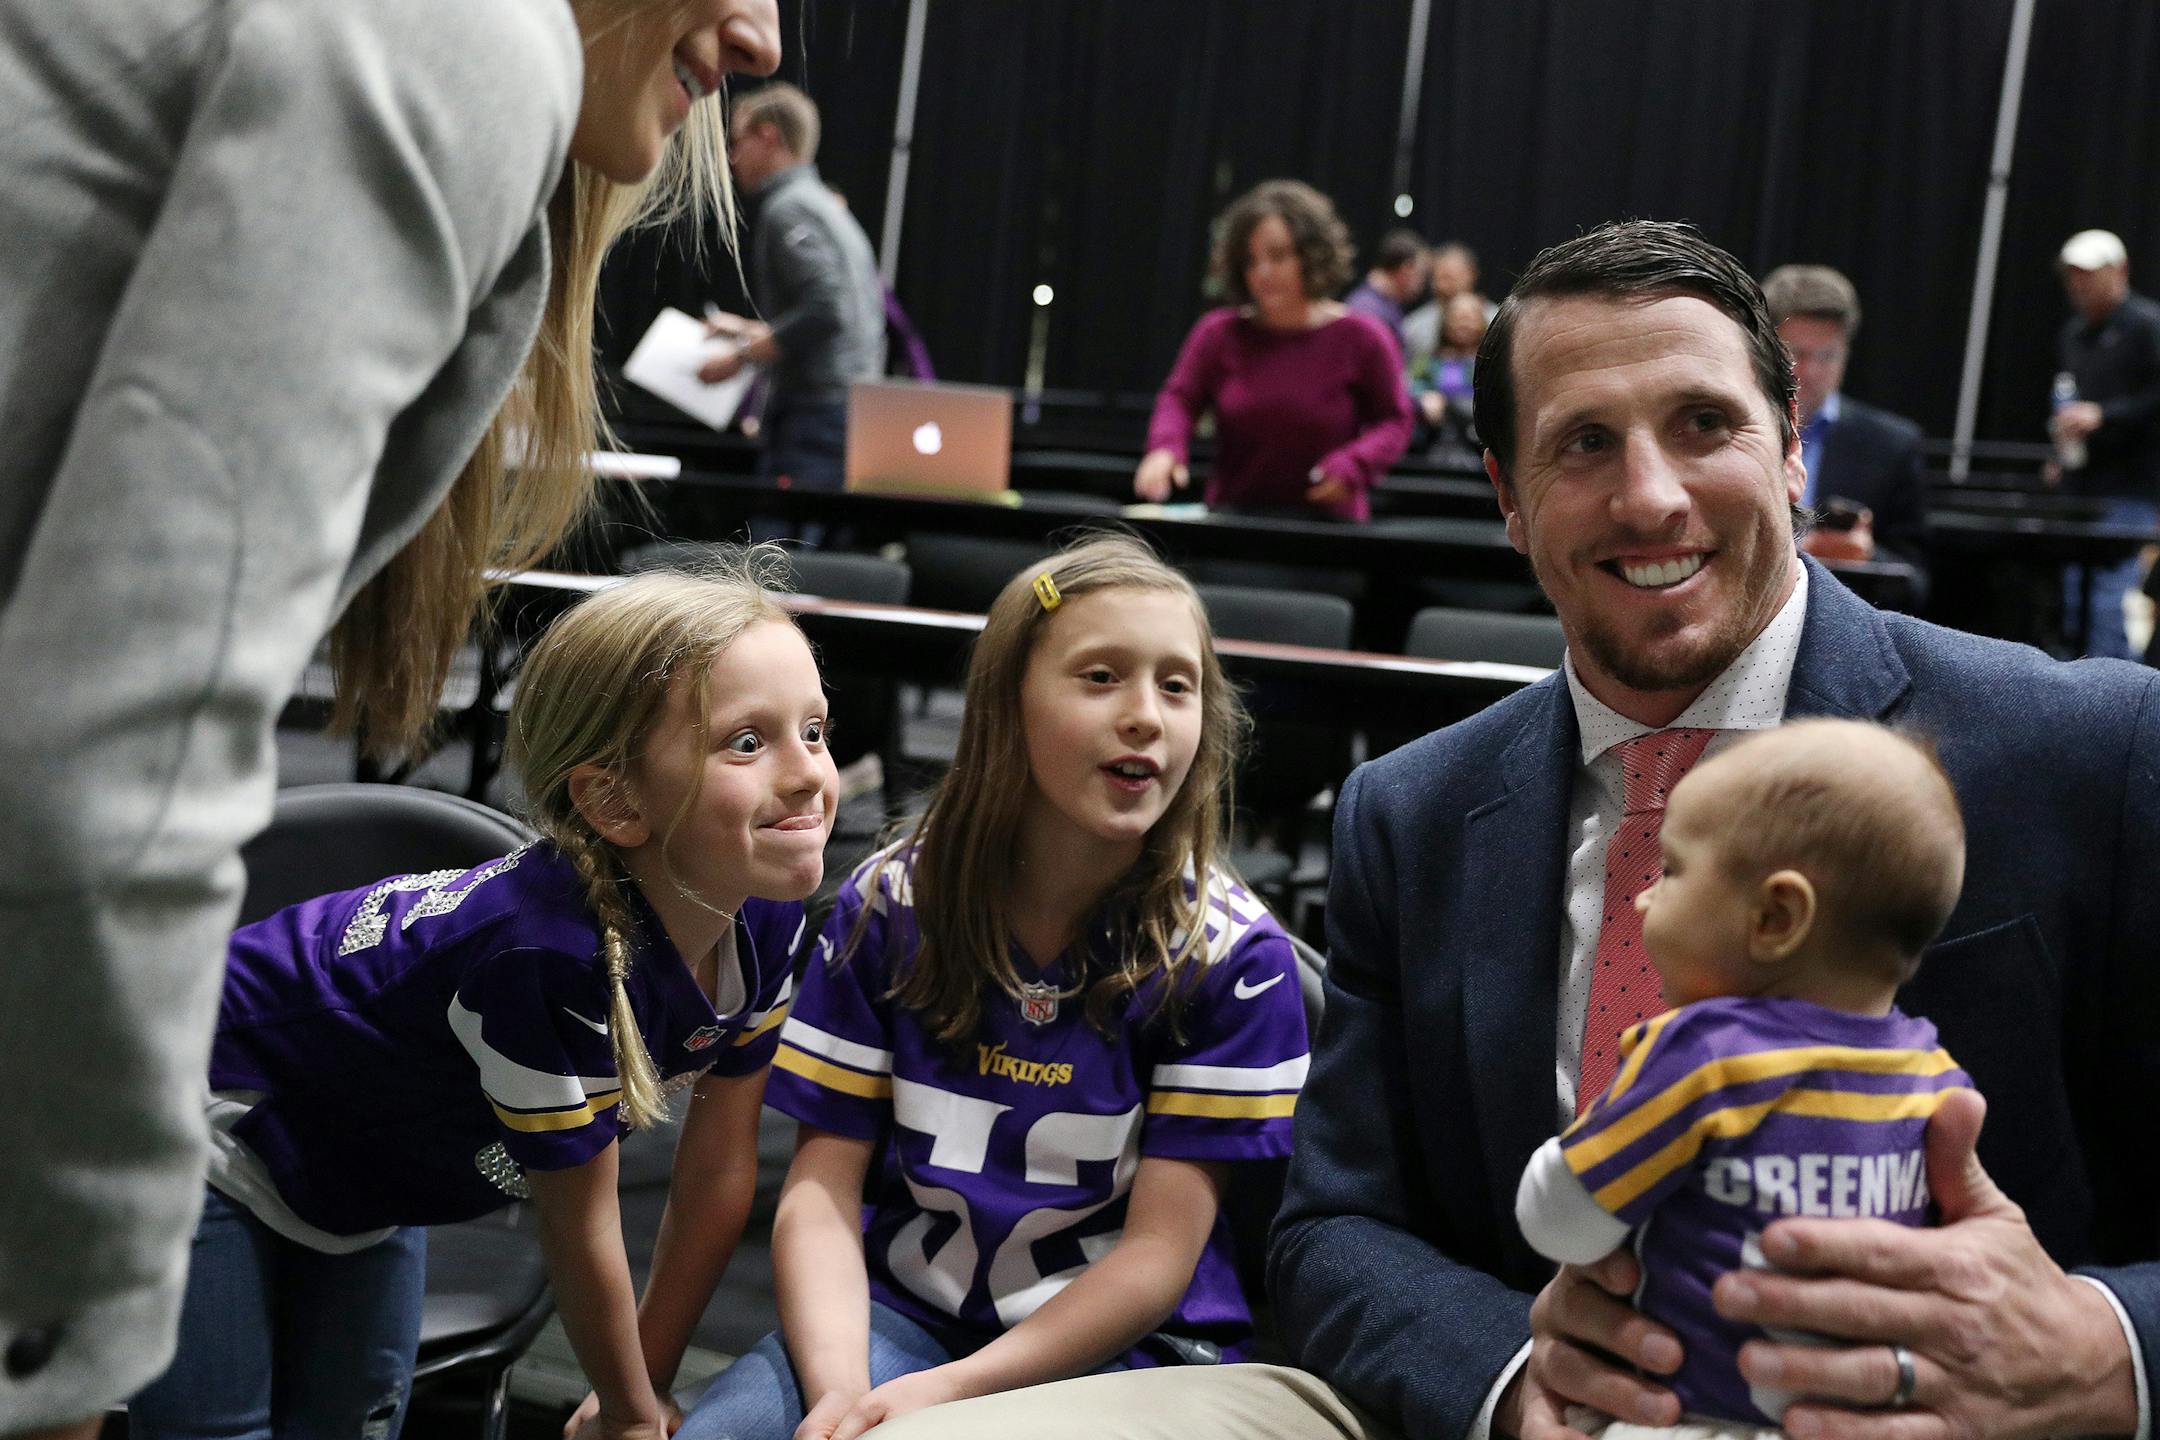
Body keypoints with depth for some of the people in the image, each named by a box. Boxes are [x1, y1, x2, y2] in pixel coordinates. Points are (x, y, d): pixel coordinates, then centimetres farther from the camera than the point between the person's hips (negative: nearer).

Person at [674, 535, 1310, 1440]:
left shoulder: (1231, 955, -9)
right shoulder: (892, 904, -2)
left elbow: (1159, 1252, -10)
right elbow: (823, 1188, -2)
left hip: (1125, 1343, -2)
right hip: (904, 1305, 3)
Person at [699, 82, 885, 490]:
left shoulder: (787, 208, -8)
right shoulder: (830, 208, 22)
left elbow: (824, 310, -20)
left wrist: (741, 356, -13)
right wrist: (753, 332, 26)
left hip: (816, 413, -10)